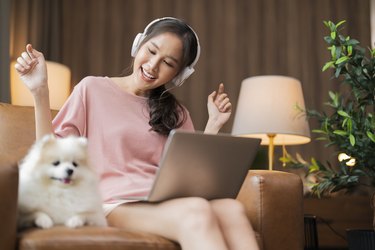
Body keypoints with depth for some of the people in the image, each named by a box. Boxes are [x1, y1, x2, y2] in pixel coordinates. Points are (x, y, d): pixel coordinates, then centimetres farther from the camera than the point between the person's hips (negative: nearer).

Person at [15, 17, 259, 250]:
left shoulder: (176, 112, 21)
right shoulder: (93, 88, 9)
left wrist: (213, 126, 7)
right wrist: (40, 91, -5)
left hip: (169, 201, 4)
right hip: (118, 203, -4)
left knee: (232, 210, -32)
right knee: (196, 211, -36)